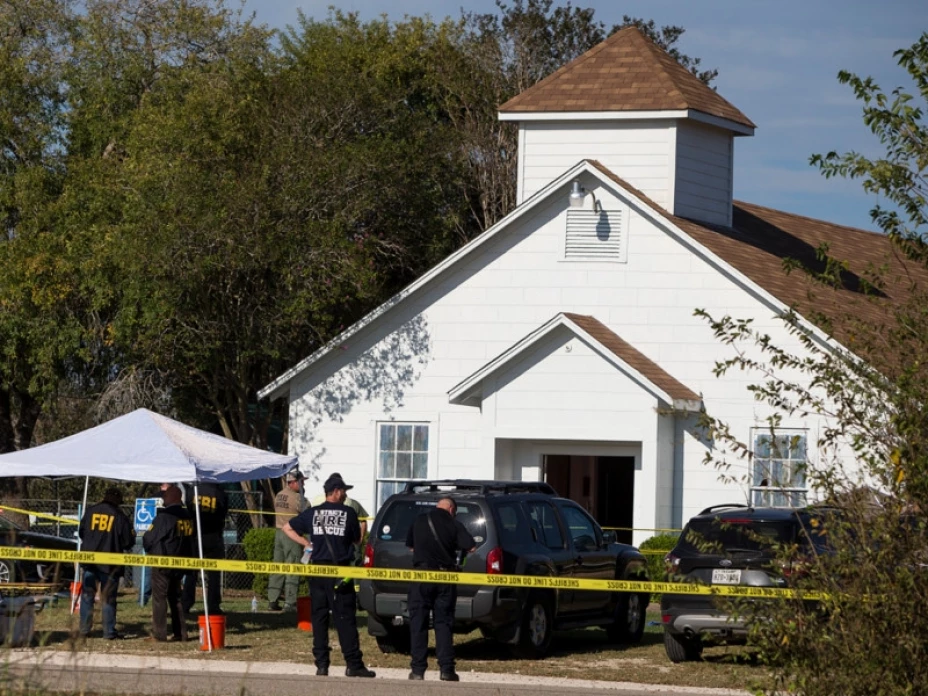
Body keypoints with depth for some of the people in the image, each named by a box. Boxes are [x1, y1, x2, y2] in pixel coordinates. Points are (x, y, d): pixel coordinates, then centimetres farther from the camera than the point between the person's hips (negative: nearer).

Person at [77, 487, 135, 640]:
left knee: (87, 595, 10)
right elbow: (128, 541, -4)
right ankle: (109, 631, 3)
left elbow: (81, 533, 11)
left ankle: (84, 629, 7)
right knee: (108, 598, 4)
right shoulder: (120, 517, -7)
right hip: (110, 563, -2)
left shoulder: (90, 512, 1)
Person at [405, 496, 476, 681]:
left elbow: (410, 546, 17)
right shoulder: (454, 525, -2)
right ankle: (446, 669, -1)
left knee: (418, 623, 4)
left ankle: (417, 669, 0)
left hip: (421, 576, 0)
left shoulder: (419, 522, 5)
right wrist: (454, 548, 12)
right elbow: (471, 548, -7)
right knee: (443, 623, 5)